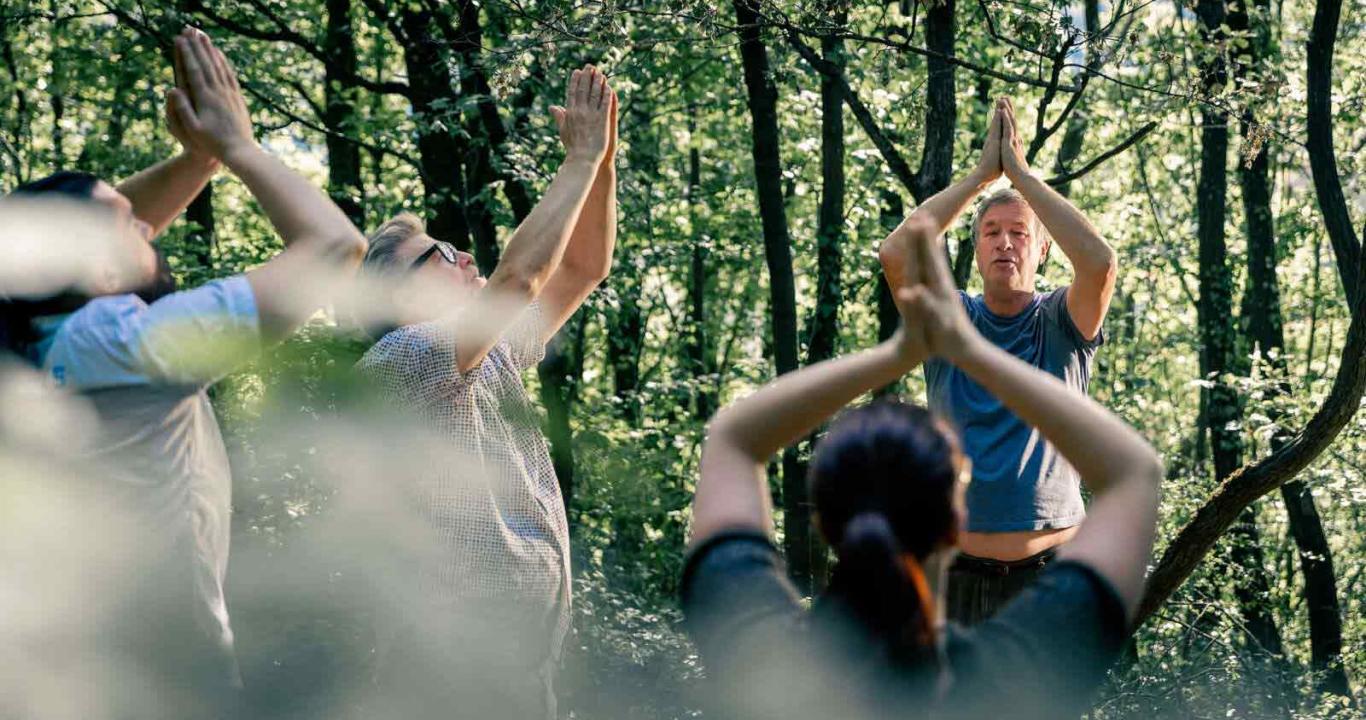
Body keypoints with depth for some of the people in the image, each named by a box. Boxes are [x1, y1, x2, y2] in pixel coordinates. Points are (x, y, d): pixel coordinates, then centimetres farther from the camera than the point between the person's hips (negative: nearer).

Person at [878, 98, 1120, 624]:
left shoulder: (1061, 324, 1)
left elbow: (1100, 262, -20)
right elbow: (894, 254, -13)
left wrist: (1022, 173, -13)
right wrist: (982, 174, -9)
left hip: (1050, 567, -1)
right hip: (957, 573, 1)